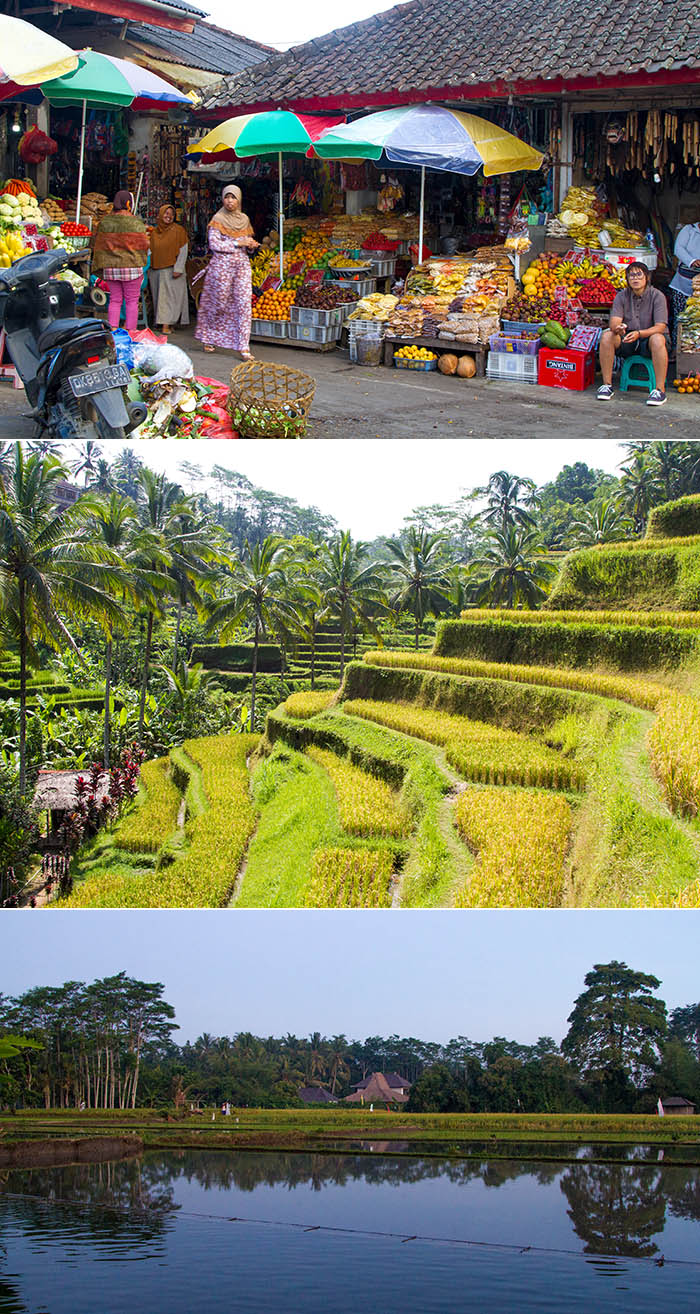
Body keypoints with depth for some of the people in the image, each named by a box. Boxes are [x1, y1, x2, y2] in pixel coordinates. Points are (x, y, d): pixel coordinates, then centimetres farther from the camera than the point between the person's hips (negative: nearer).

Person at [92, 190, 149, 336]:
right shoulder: (135, 223, -7)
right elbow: (143, 245, -4)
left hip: (110, 267, 4)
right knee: (132, 301, 3)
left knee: (114, 299, 9)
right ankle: (130, 331, 2)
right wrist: (141, 263, 12)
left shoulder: (104, 222, 5)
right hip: (131, 266, -4)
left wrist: (99, 268, 16)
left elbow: (99, 246, 9)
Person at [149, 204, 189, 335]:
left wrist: (178, 269, -14)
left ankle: (166, 325, -14)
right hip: (155, 270, 5)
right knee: (159, 298, 6)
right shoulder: (154, 232, 10)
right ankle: (161, 322, 12)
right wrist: (148, 269, 13)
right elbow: (150, 251, 15)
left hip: (171, 270, -5)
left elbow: (183, 251, -6)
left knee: (169, 296, -9)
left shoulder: (178, 230, -2)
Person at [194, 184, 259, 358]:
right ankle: (208, 337, 26)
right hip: (222, 264, -4)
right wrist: (238, 243, -15)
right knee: (220, 303, 2)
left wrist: (252, 245, 0)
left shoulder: (244, 219, 12)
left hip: (242, 264, 4)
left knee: (244, 303, -7)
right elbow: (214, 244, -12)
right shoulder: (218, 219, -2)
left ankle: (243, 347, -9)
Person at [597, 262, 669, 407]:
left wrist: (639, 333, -36)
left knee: (657, 339, -37)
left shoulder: (657, 296, -10)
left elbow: (660, 327, -18)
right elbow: (614, 321, -12)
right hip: (628, 341, 3)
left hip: (648, 337, -3)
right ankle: (606, 384, -19)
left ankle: (660, 389, -35)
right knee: (607, 335, -24)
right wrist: (617, 328, -38)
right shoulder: (622, 296, -1)